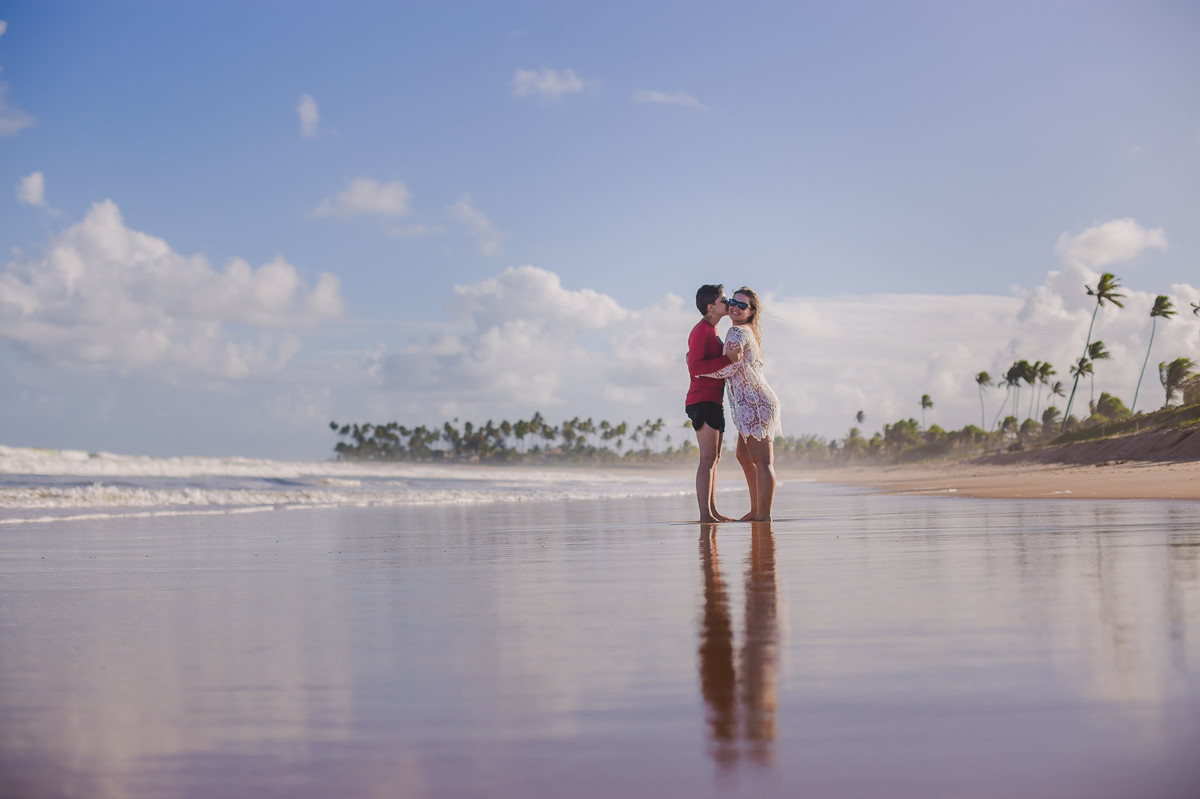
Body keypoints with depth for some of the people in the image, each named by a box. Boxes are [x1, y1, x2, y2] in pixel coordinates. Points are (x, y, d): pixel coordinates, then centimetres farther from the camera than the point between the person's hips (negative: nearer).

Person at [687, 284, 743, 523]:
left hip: (713, 402, 10)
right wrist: (727, 360, -27)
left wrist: (730, 357, 12)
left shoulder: (712, 331, 19)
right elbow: (695, 368, -22)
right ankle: (705, 514, -15)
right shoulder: (700, 331, -12)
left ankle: (712, 511, 14)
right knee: (708, 458, -13)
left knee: (714, 458, 11)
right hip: (702, 401, -10)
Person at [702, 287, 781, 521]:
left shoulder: (738, 332, -13)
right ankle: (755, 509, 25)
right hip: (752, 405, 11)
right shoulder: (752, 330, 16)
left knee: (762, 461, -9)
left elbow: (728, 369, -17)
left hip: (755, 405, -11)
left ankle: (764, 515, -8)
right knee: (744, 455, 19)